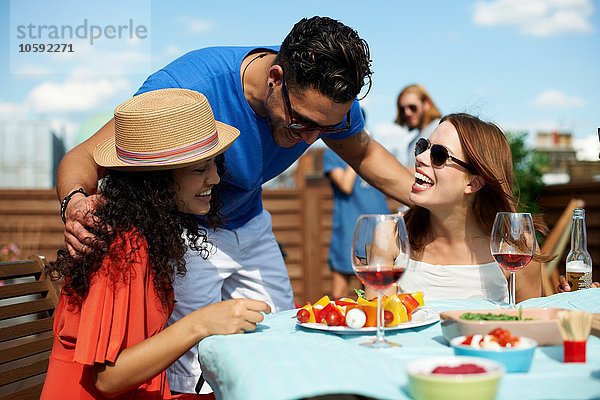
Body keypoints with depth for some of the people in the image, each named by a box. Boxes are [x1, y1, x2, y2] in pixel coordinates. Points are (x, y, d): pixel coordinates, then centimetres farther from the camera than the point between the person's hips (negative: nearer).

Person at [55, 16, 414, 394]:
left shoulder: (327, 98, -18)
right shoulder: (187, 87, -35)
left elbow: (364, 154, 3)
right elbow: (85, 157, -30)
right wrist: (76, 202, -53)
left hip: (249, 226, 6)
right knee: (199, 374, -15)